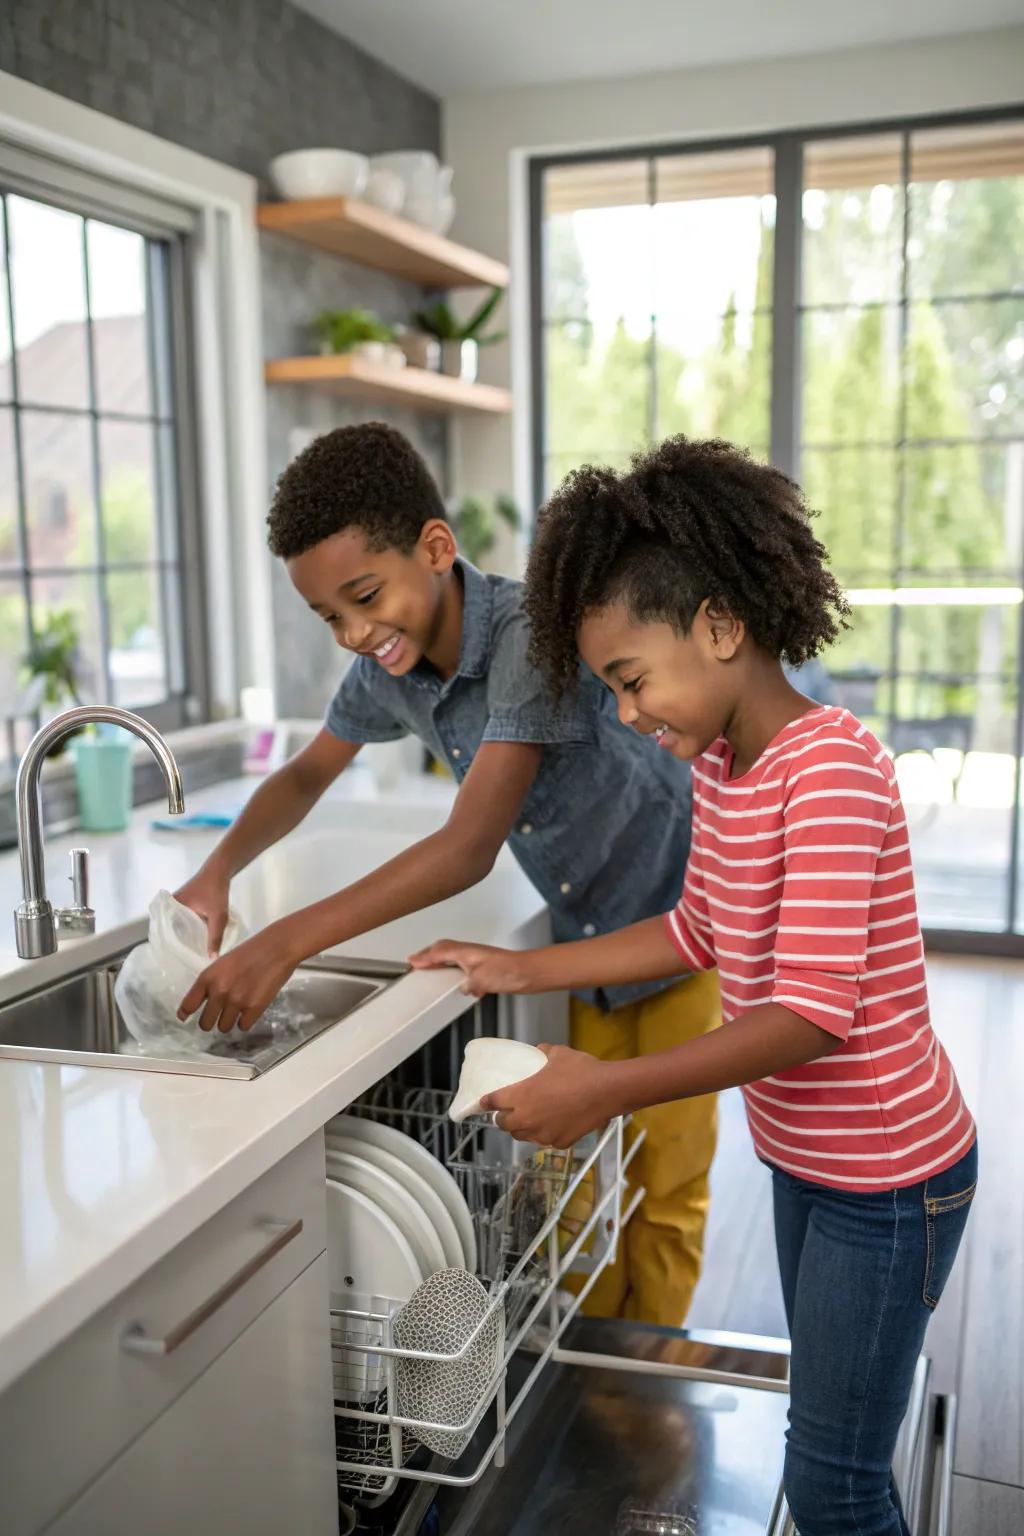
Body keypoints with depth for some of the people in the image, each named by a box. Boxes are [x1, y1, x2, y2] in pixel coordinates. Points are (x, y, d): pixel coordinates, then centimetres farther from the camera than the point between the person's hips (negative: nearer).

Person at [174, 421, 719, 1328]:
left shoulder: (532, 634, -32)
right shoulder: (385, 668, -9)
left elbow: (471, 848, -36)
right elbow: (306, 776, 8)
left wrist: (289, 943, -39)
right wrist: (218, 872, -12)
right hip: (585, 944, 6)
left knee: (664, 1188, 7)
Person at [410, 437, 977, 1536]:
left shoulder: (833, 772, -28)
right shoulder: (716, 765, 1)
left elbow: (814, 1014, -32)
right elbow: (699, 931, 11)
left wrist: (608, 1088, -35)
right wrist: (523, 971, 6)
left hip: (888, 1178, -8)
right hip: (802, 1155, 9)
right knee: (827, 1433, 25)